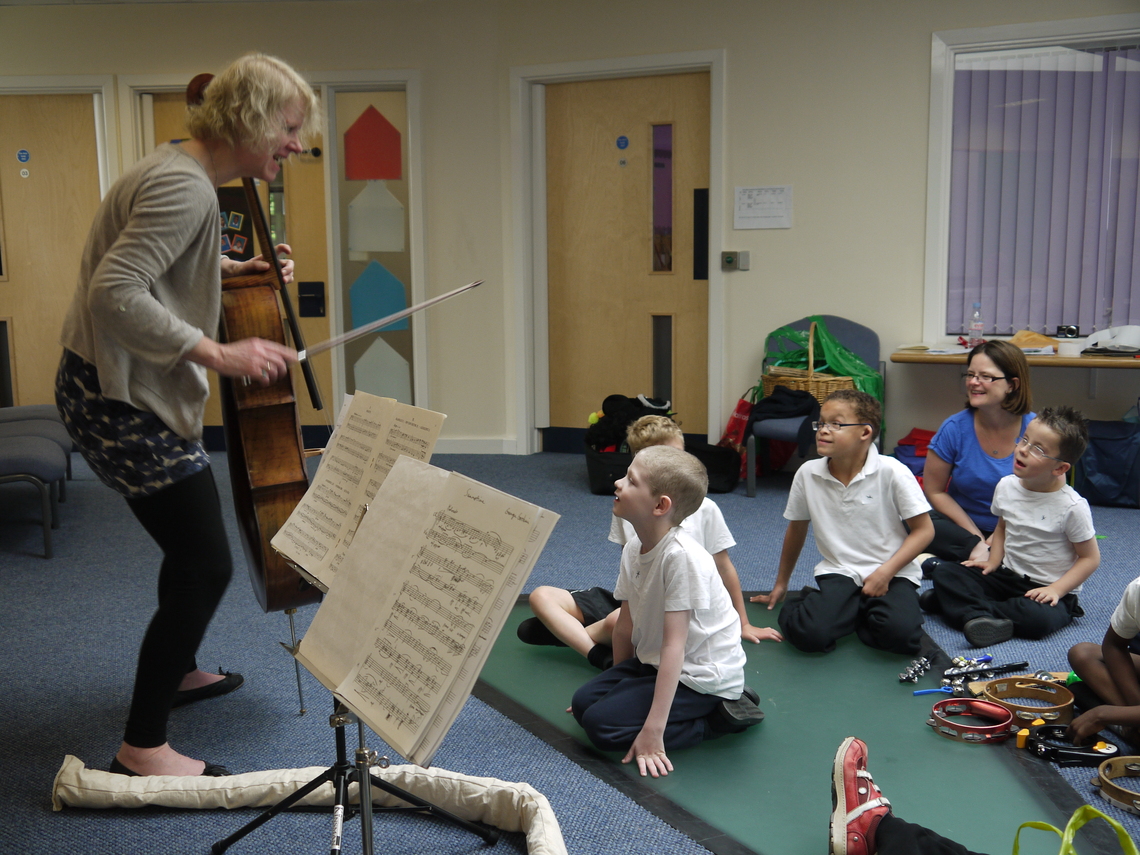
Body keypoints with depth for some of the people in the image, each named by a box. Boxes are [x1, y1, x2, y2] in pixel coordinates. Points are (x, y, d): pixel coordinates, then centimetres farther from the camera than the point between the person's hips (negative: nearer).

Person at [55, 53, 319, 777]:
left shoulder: (180, 171, 11)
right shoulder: (186, 187, -22)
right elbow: (114, 294, -31)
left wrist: (232, 269, 16)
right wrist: (219, 354, -30)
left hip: (122, 393, 11)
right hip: (121, 401, -11)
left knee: (192, 547, 24)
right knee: (206, 565, -8)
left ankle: (175, 672, 45)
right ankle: (143, 747, 2)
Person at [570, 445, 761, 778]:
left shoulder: (681, 556, -27)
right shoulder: (633, 549, -2)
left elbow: (674, 644, -28)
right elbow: (626, 623, 6)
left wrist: (652, 730, -28)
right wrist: (618, 682, 13)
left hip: (702, 676, -9)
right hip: (653, 662, 9)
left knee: (601, 724, -17)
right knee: (583, 701, 5)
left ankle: (717, 716, -5)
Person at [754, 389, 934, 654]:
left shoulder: (892, 472, -11)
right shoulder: (808, 474, -2)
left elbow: (924, 530, -6)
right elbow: (796, 529, 13)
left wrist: (885, 572, -17)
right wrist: (781, 584, 22)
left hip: (892, 573, -2)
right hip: (838, 572, 2)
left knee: (900, 634, -31)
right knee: (807, 633, -26)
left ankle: (867, 608, 3)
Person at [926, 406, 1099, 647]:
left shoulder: (1072, 507, -16)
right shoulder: (1006, 486, 0)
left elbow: (1090, 558, -10)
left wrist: (1056, 589, -19)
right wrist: (993, 561, 2)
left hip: (1046, 589, -5)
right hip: (1007, 575, 5)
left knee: (1037, 618, -38)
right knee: (944, 572, -11)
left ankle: (962, 602, -26)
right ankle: (981, 618, -31)